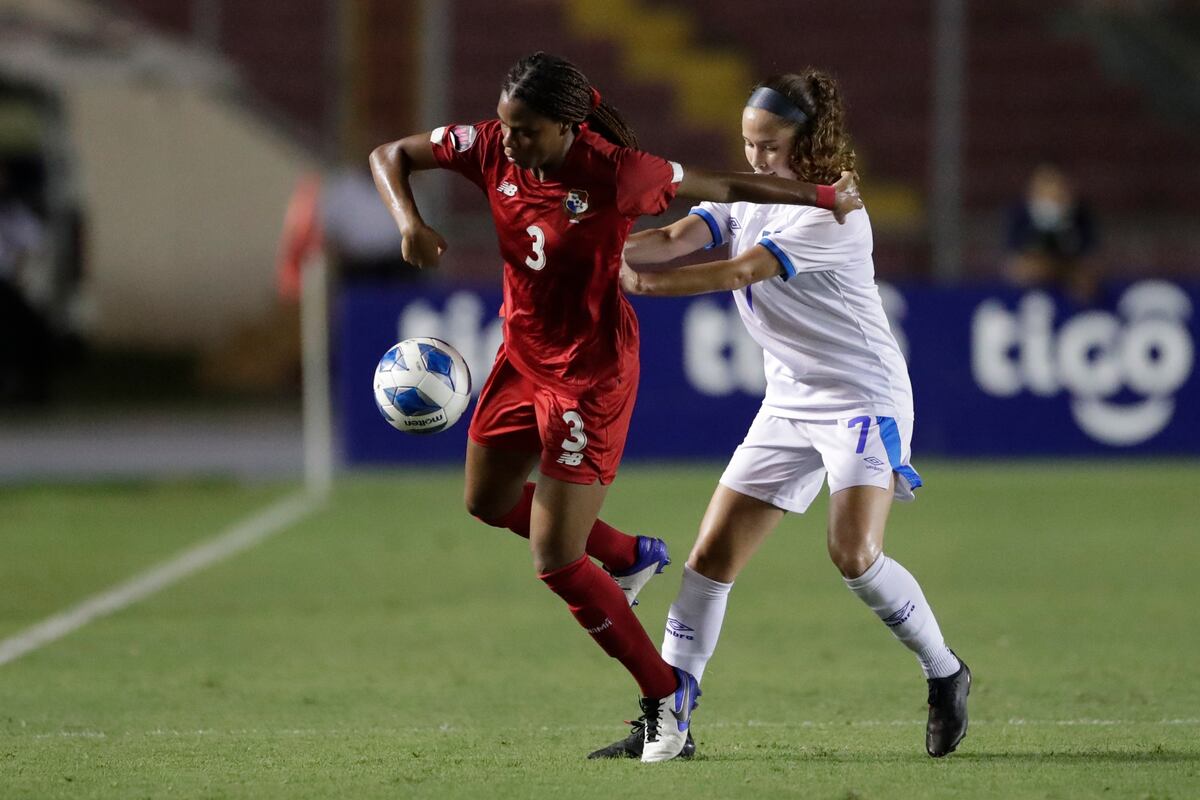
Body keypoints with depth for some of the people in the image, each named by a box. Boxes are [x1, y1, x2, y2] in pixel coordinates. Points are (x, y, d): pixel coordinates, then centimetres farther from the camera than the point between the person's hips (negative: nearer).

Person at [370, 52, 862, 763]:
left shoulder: (615, 174, -27)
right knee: (487, 501, 27)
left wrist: (825, 197, -2)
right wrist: (409, 220, -22)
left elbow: (720, 187, -13)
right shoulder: (492, 150, -12)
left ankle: (666, 691, 9)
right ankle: (632, 556, 49)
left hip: (591, 377, -7)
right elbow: (390, 155, -1)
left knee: (556, 562, -9)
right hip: (524, 355, 7)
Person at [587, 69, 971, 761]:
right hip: (789, 405, 7)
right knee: (712, 555, -1)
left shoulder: (834, 215, -17)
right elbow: (676, 238, -13)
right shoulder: (745, 199, 4)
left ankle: (945, 676, 0)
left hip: (865, 399, -7)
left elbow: (740, 272, -27)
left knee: (854, 552, -23)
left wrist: (639, 281, -34)